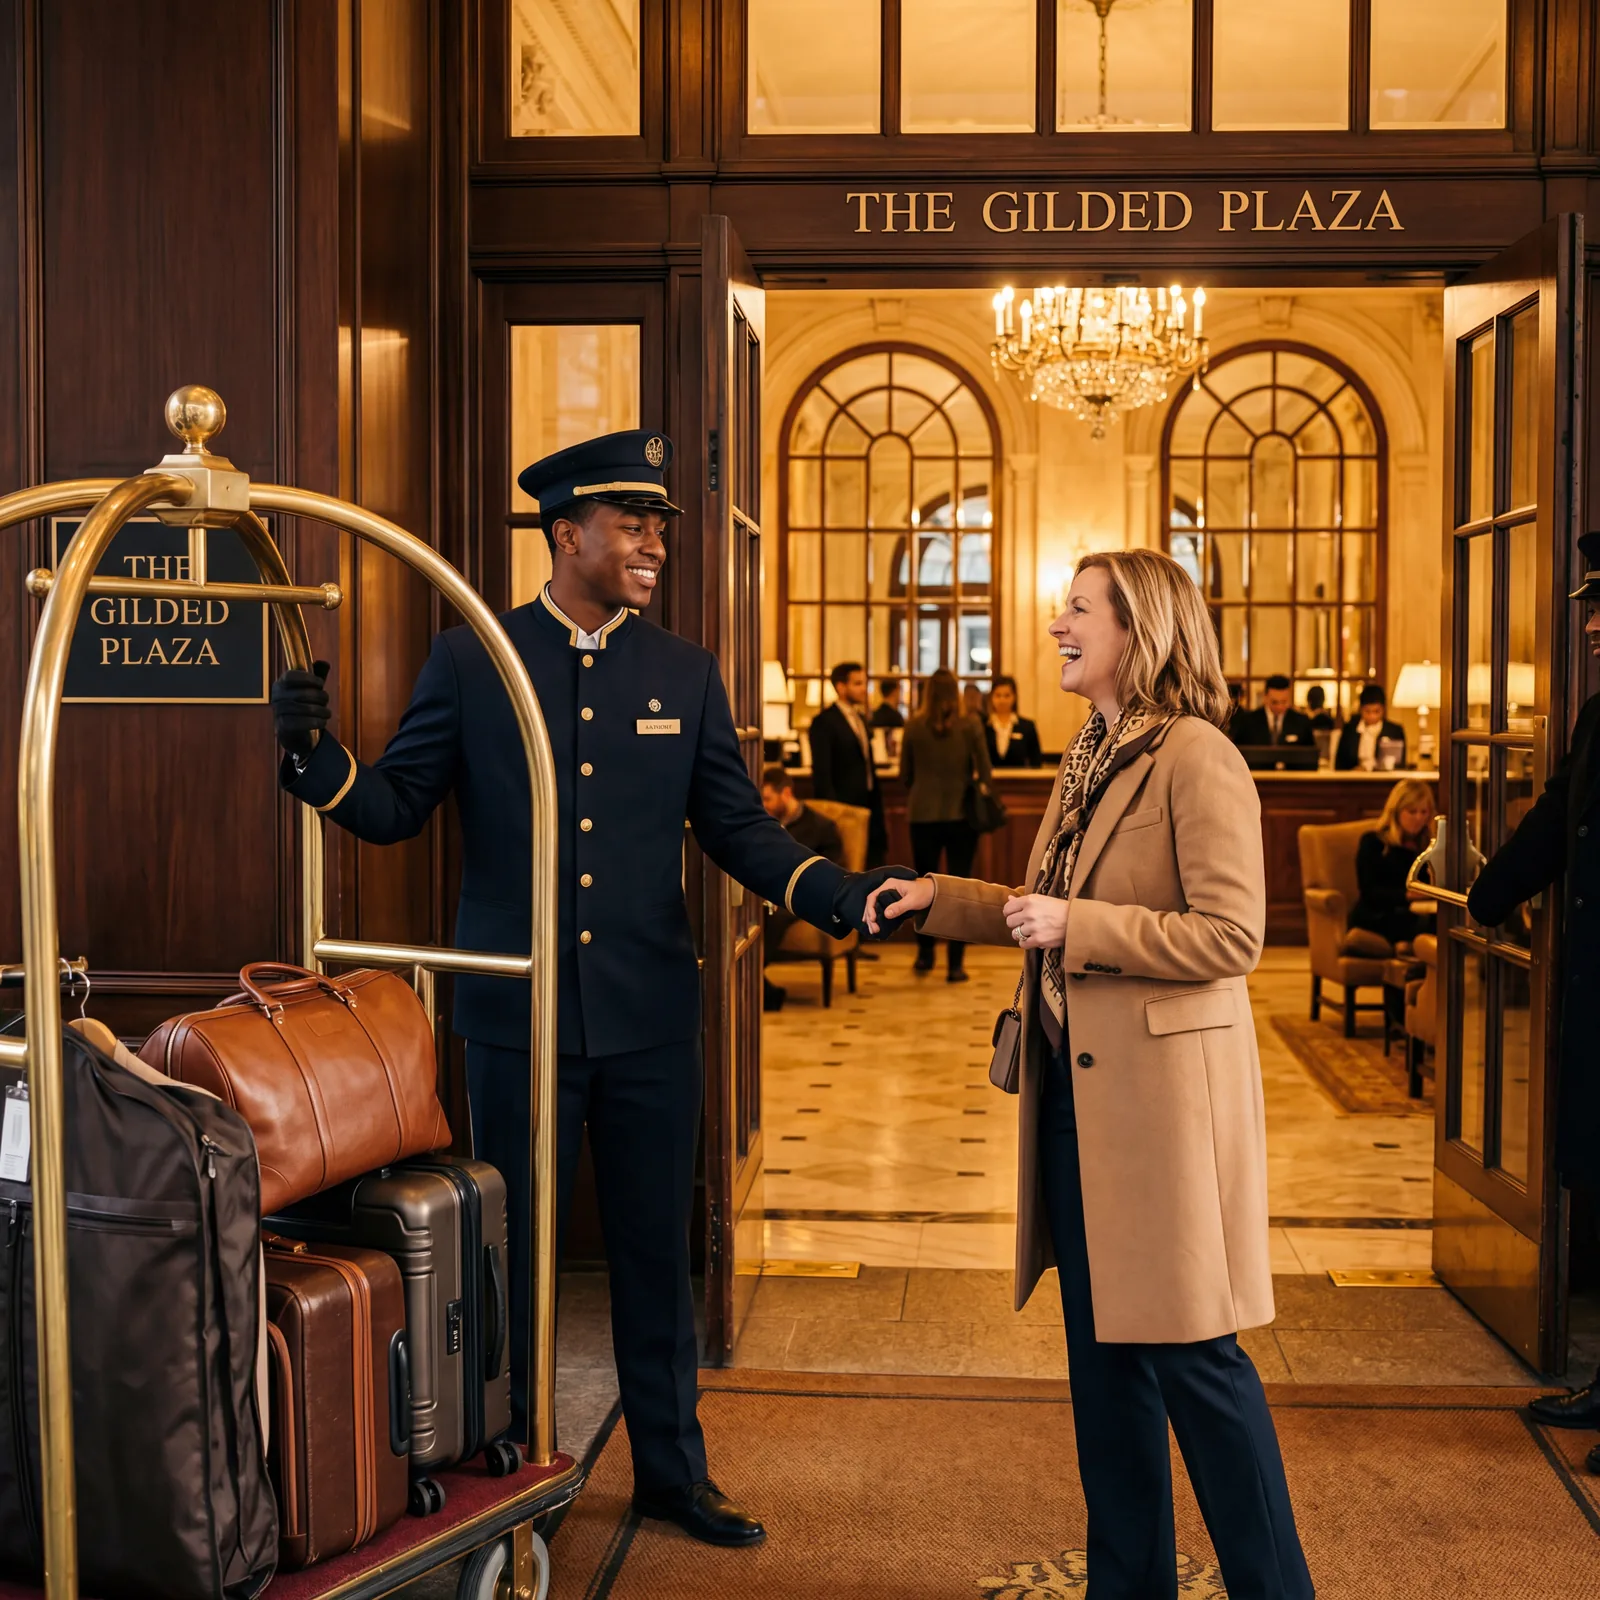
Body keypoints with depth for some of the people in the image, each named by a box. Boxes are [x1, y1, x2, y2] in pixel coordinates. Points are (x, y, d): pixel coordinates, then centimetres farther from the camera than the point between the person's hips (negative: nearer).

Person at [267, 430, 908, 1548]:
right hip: (519, 1014, -2)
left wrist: (847, 898, -10)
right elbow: (398, 806, 1)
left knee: (656, 1246, 12)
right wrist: (317, 759, -18)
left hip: (649, 1016, 2)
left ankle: (673, 1469, 30)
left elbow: (738, 828, 5)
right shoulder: (470, 661, 0)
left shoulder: (686, 674, 6)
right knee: (515, 1250, 10)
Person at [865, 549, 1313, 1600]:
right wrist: (936, 900, 14)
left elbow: (1231, 935, -20)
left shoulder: (1196, 758, -14)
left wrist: (1077, 925, -20)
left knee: (1190, 1350, 0)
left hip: (1162, 1089, -9)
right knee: (1103, 1349, 15)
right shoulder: (1091, 760, 14)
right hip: (1077, 1089, 9)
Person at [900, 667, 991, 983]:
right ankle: (955, 965, 2)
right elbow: (985, 771, -2)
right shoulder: (970, 725, -6)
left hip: (923, 814, 1)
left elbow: (905, 774, 4)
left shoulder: (914, 726, -3)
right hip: (961, 814, -1)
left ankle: (925, 954, 23)